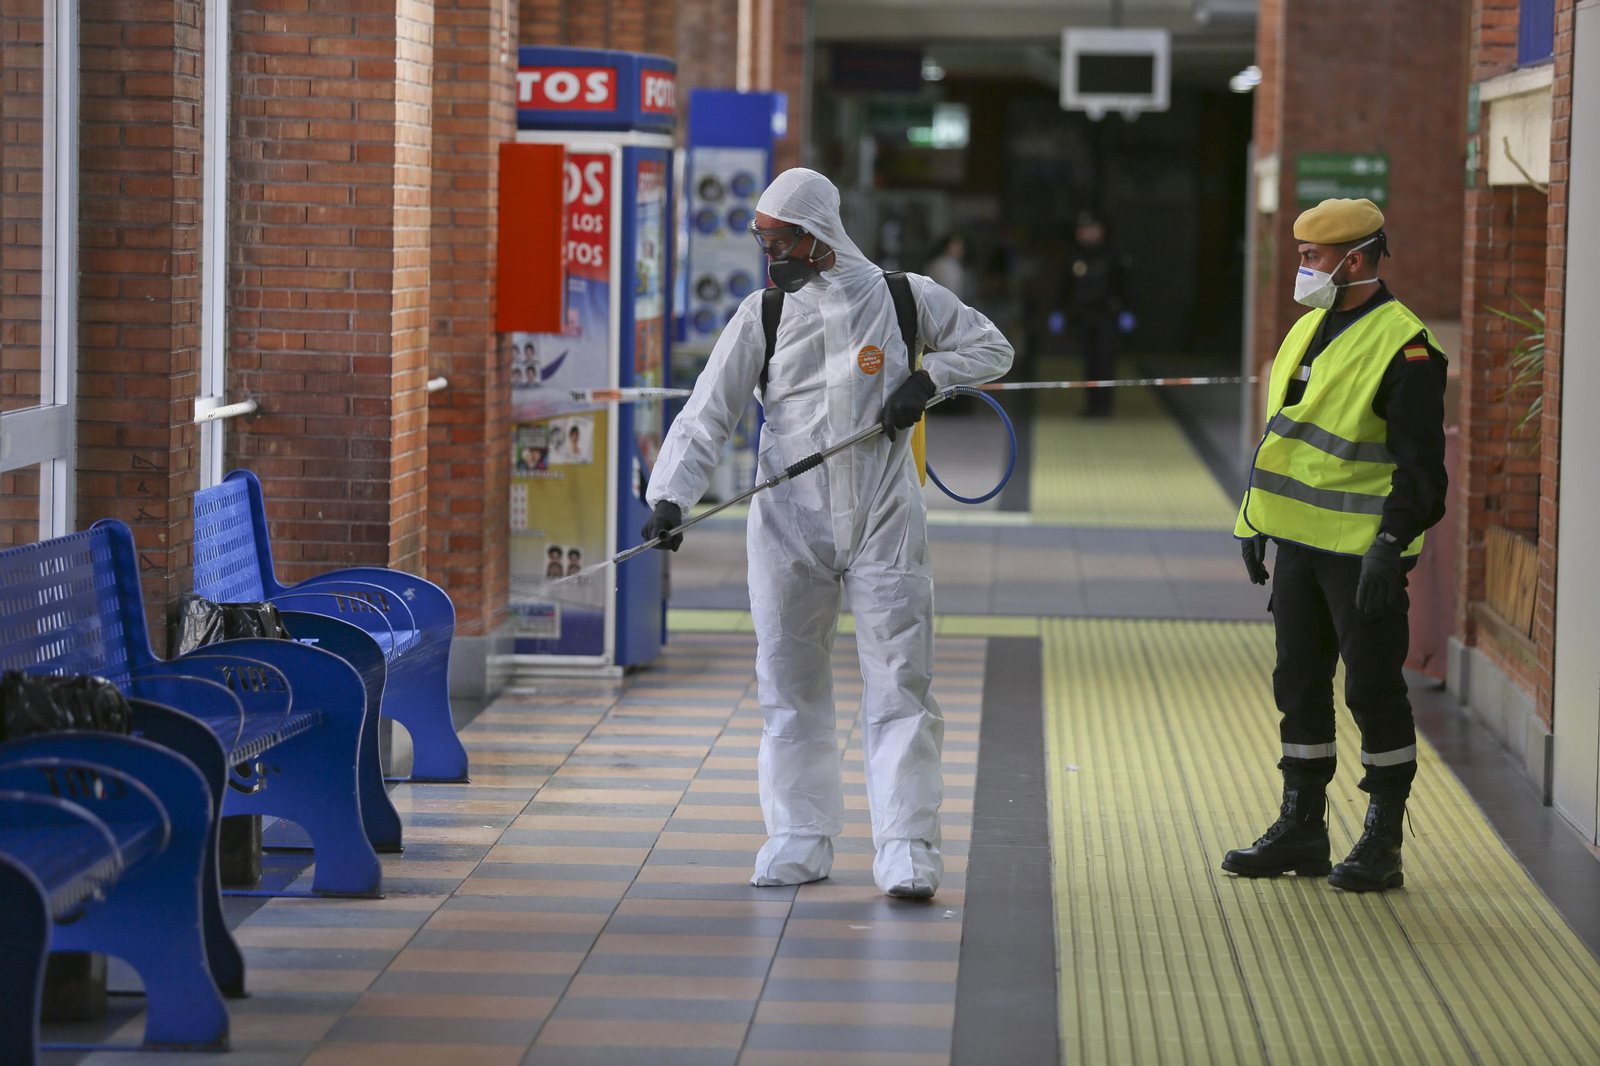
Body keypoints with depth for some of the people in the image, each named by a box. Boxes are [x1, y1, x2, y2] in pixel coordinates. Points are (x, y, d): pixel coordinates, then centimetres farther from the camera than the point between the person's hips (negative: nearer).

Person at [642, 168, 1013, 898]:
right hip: (789, 525, 2)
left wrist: (927, 377, -5)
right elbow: (707, 415, -3)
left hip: (885, 523, -2)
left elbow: (991, 348, 13)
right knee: (790, 687, 7)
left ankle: (906, 850, -3)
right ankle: (799, 842, 18)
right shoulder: (762, 317, 2)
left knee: (899, 686, -5)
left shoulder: (904, 298, 0)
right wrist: (671, 496, -17)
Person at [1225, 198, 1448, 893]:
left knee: (1374, 690, -2)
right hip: (1300, 542, 8)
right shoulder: (1307, 331, 13)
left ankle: (1383, 845, 6)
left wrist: (1389, 545, -23)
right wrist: (1255, 523, 18)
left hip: (1364, 551, -8)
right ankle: (1301, 829, 20)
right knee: (1300, 684, 11)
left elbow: (1419, 464, -16)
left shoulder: (1403, 347, -13)